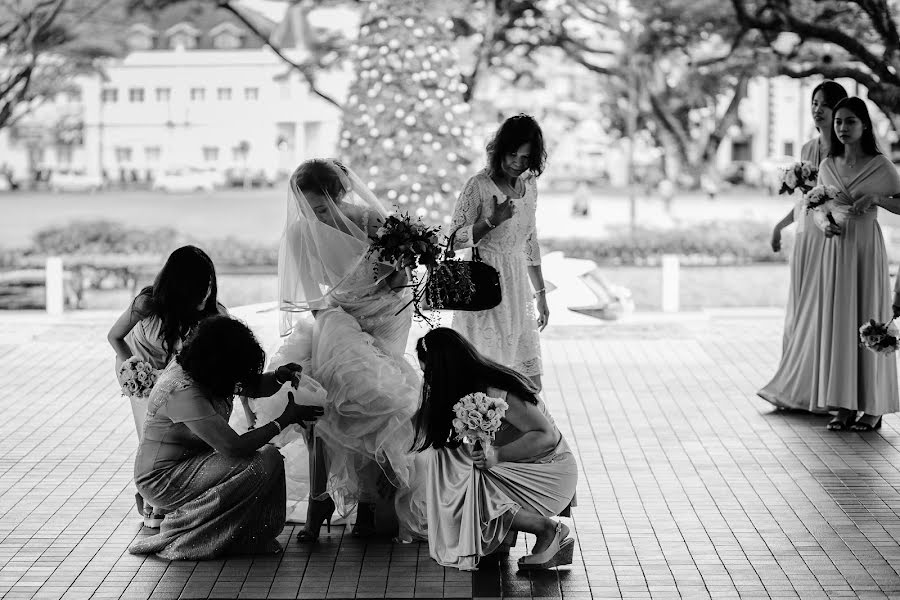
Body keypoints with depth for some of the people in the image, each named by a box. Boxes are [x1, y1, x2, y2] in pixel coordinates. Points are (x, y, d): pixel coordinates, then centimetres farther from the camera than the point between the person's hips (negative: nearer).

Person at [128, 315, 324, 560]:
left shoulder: (193, 366, -3)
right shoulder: (183, 392, -30)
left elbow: (253, 386, 11)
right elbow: (233, 446, -32)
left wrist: (279, 377, -12)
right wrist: (285, 419, -24)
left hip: (188, 462, 9)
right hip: (163, 480, -9)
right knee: (266, 462, -20)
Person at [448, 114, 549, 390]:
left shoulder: (528, 185, 10)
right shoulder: (479, 186, -9)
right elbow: (455, 239, -8)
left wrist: (541, 294, 20)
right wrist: (492, 221, -22)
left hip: (517, 288, 6)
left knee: (530, 387, 4)